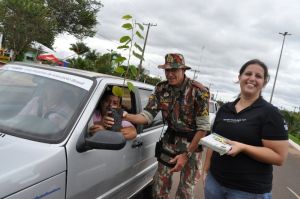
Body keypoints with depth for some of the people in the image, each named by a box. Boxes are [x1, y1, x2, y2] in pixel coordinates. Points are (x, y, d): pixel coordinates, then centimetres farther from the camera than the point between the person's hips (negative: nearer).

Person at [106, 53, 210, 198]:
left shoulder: (199, 91, -19)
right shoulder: (161, 89, -6)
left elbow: (203, 127, -18)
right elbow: (147, 115, -10)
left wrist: (186, 154, -20)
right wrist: (125, 116, -30)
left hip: (192, 142, -3)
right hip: (170, 139, 4)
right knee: (160, 183, 8)